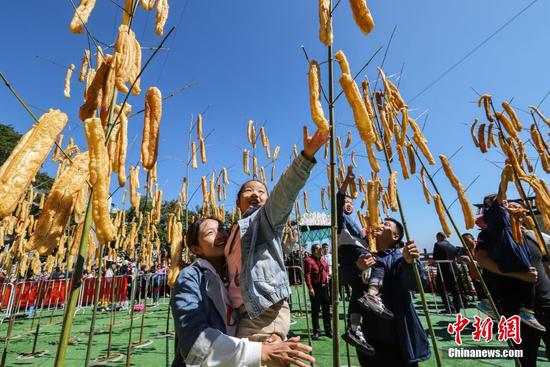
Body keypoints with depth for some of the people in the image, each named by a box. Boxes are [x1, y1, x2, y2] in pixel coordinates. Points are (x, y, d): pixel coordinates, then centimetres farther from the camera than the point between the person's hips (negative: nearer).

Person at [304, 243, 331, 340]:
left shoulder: (322, 260, 11)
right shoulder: (309, 260, -14)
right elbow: (307, 275, -19)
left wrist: (327, 275, 12)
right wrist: (310, 288, -23)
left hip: (324, 286, 7)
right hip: (315, 288, -7)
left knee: (326, 309, 14)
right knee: (315, 310, 3)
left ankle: (328, 330, 26)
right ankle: (316, 332, 15)